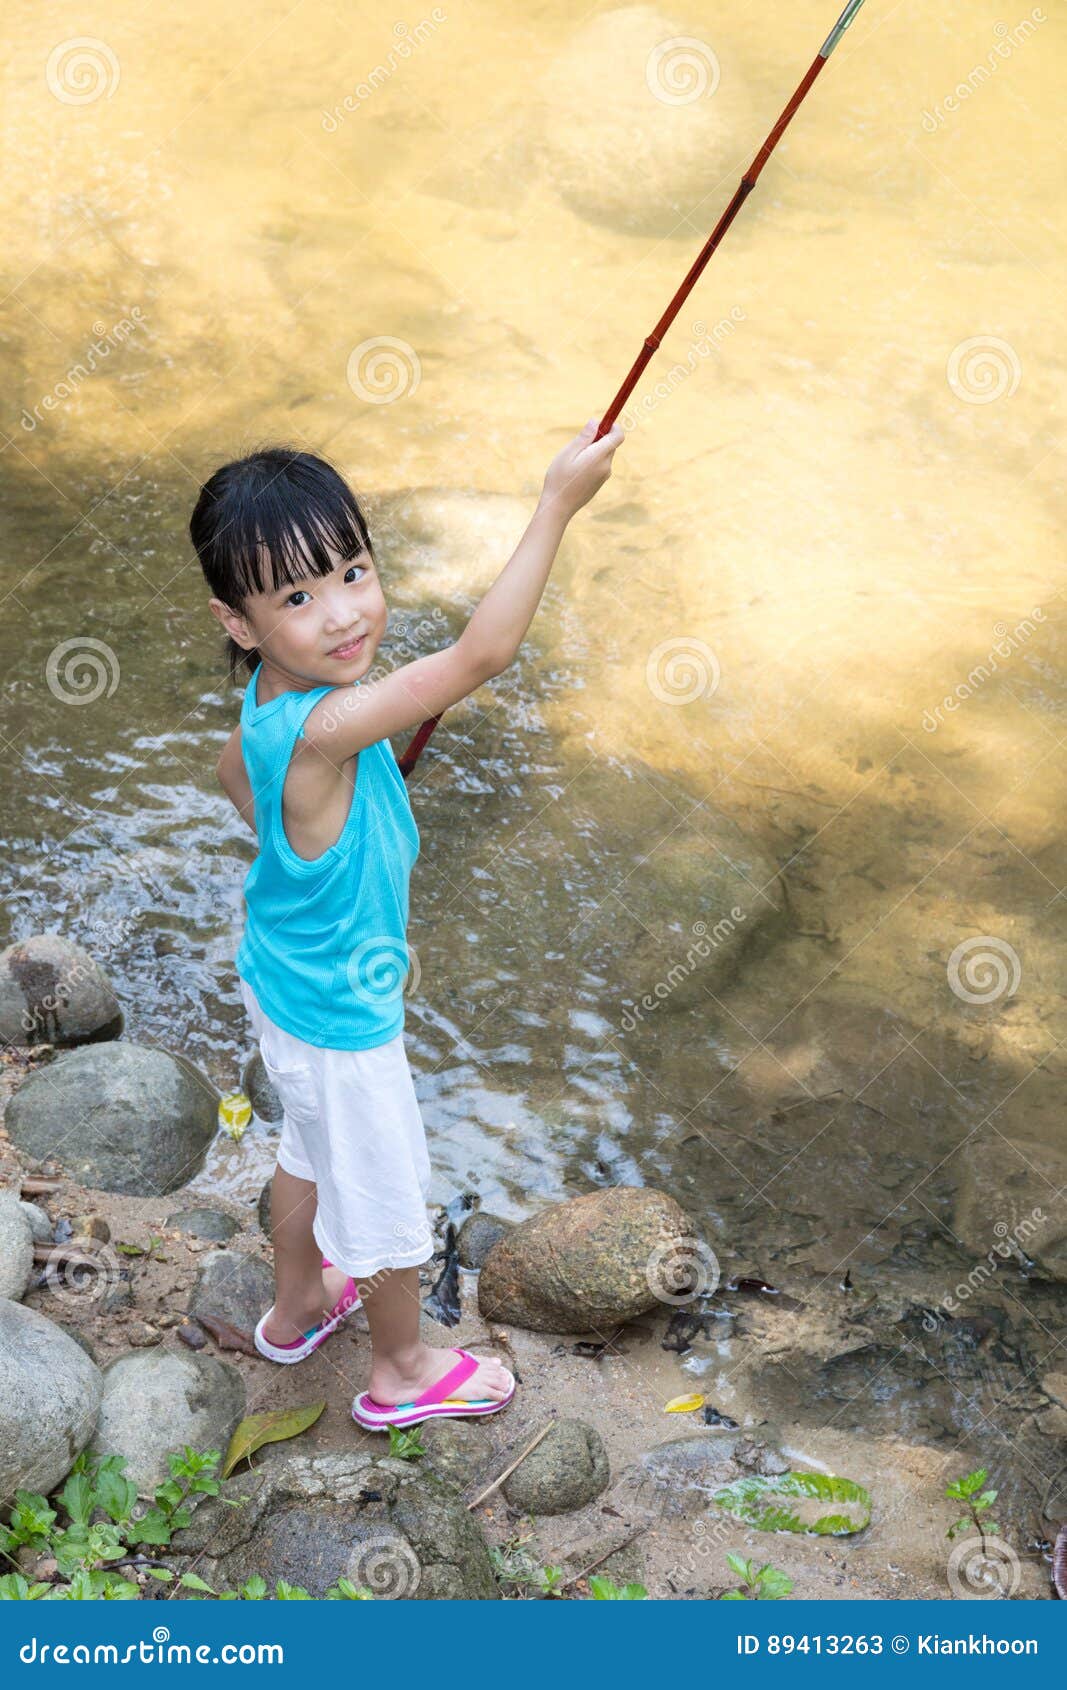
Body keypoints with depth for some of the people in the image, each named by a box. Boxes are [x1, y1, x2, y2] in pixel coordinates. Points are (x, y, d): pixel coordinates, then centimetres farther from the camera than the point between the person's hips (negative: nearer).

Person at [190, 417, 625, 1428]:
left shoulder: (273, 698, -12)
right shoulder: (322, 728, -40)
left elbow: (235, 773, 10)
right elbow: (483, 654, -46)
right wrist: (557, 505, -42)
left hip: (283, 976, 8)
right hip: (337, 1013, -8)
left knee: (314, 1148, 32)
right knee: (383, 1188, 16)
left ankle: (296, 1307, 57)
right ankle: (400, 1371, 42)